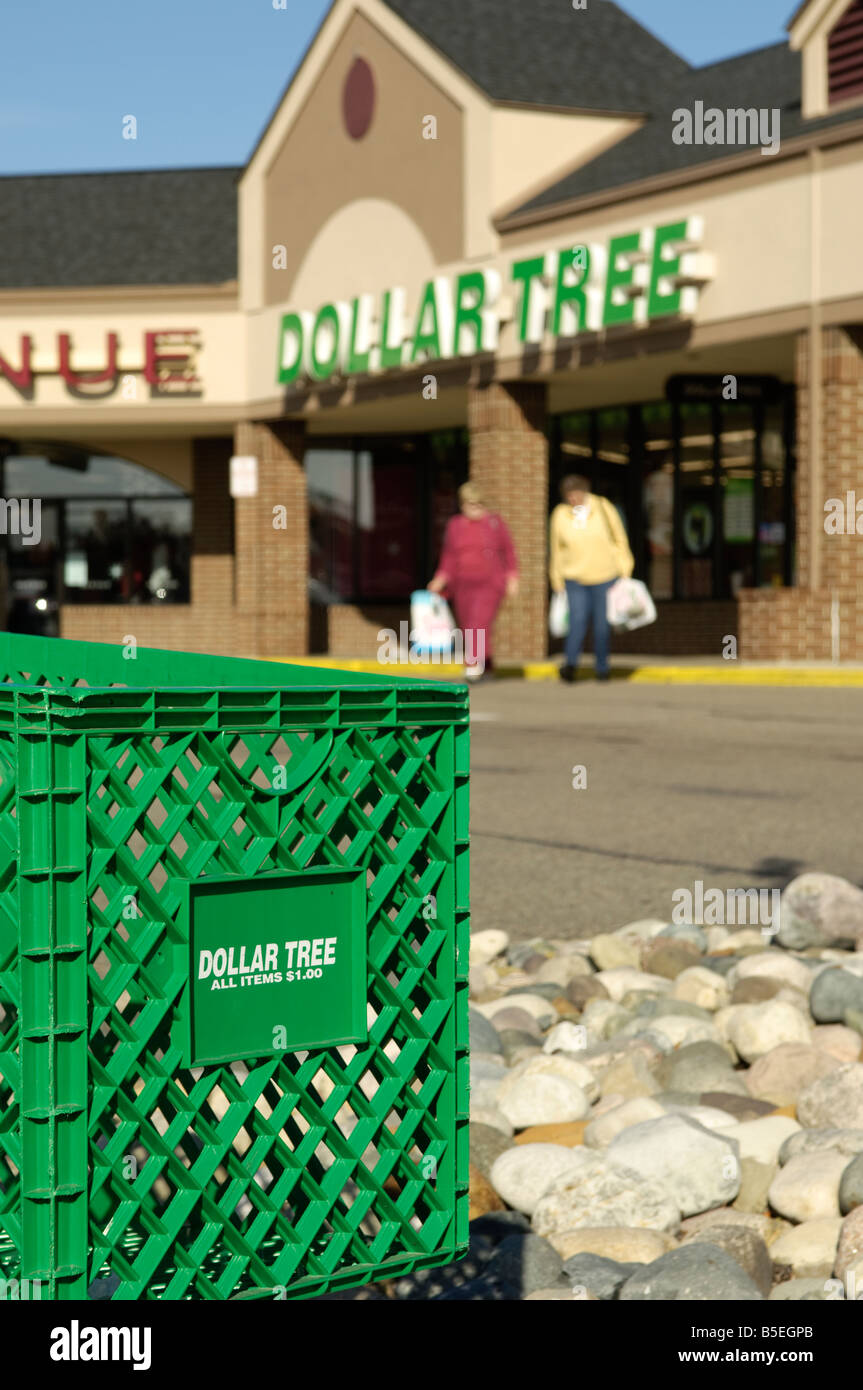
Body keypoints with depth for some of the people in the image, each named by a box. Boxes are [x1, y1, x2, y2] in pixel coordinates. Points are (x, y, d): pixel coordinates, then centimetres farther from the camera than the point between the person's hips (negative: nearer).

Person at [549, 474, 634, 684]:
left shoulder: (603, 508, -4)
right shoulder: (560, 515, -1)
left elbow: (620, 540, 3)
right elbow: (556, 548, 9)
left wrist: (624, 572, 2)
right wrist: (557, 581, 12)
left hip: (604, 576, 0)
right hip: (575, 578, 0)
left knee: (602, 623, 2)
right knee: (578, 619, -16)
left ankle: (602, 668, 12)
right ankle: (570, 663, -22)